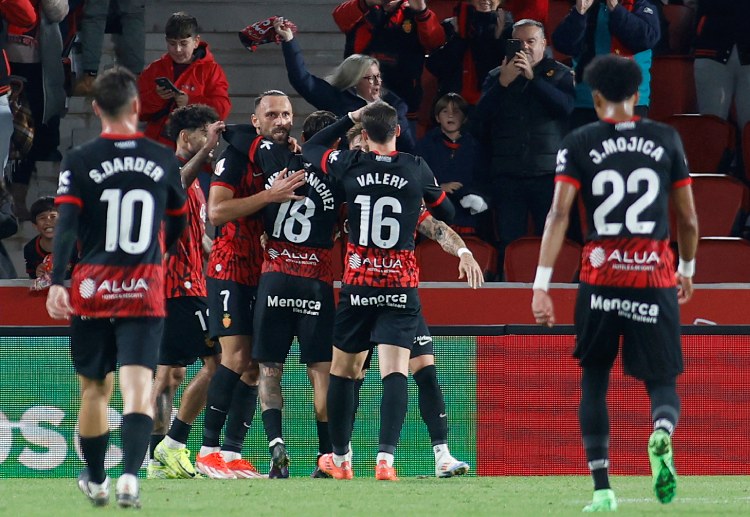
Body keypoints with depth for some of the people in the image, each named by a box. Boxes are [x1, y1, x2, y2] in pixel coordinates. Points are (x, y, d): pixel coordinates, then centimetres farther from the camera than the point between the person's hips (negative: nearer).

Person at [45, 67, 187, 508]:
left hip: (92, 289, 0)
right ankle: (130, 476, -28)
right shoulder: (164, 161, 4)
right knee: (138, 385, -8)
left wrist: (57, 282, -19)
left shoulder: (79, 162, -4)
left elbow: (66, 225, -14)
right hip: (145, 290, 0)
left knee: (95, 388, 15)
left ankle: (96, 480, 29)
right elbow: (177, 224, 17)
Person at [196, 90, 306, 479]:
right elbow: (216, 212, -18)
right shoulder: (238, 154, -8)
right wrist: (269, 196, -25)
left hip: (269, 272, 7)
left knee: (254, 366, 2)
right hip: (231, 268, -6)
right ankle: (209, 451, -12)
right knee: (237, 356, -15)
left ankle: (232, 453, 4)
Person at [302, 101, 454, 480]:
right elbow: (447, 213, 13)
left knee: (344, 370, 16)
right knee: (394, 371, -8)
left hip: (357, 282, 1)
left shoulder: (350, 166, -4)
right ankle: (386, 457, -25)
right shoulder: (416, 169, -3)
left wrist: (350, 118, 19)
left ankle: (340, 458, 27)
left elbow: (310, 148, 17)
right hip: (402, 282, -1)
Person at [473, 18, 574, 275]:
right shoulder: (496, 76, 13)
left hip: (548, 174, -2)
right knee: (509, 244, -2)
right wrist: (503, 83, -9)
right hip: (507, 175, 2)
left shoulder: (560, 75, 8)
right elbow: (480, 117, 2)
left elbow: (566, 106, -11)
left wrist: (532, 77, -14)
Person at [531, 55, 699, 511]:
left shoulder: (579, 144, 2)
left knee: (595, 380, 16)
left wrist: (542, 285, -10)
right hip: (656, 278, 0)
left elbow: (559, 213, -8)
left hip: (601, 279, 0)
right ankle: (661, 434, -29)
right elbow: (689, 220, 9)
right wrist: (688, 269, 27)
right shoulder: (666, 139, 6)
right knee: (662, 383, 8)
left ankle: (602, 488, 6)